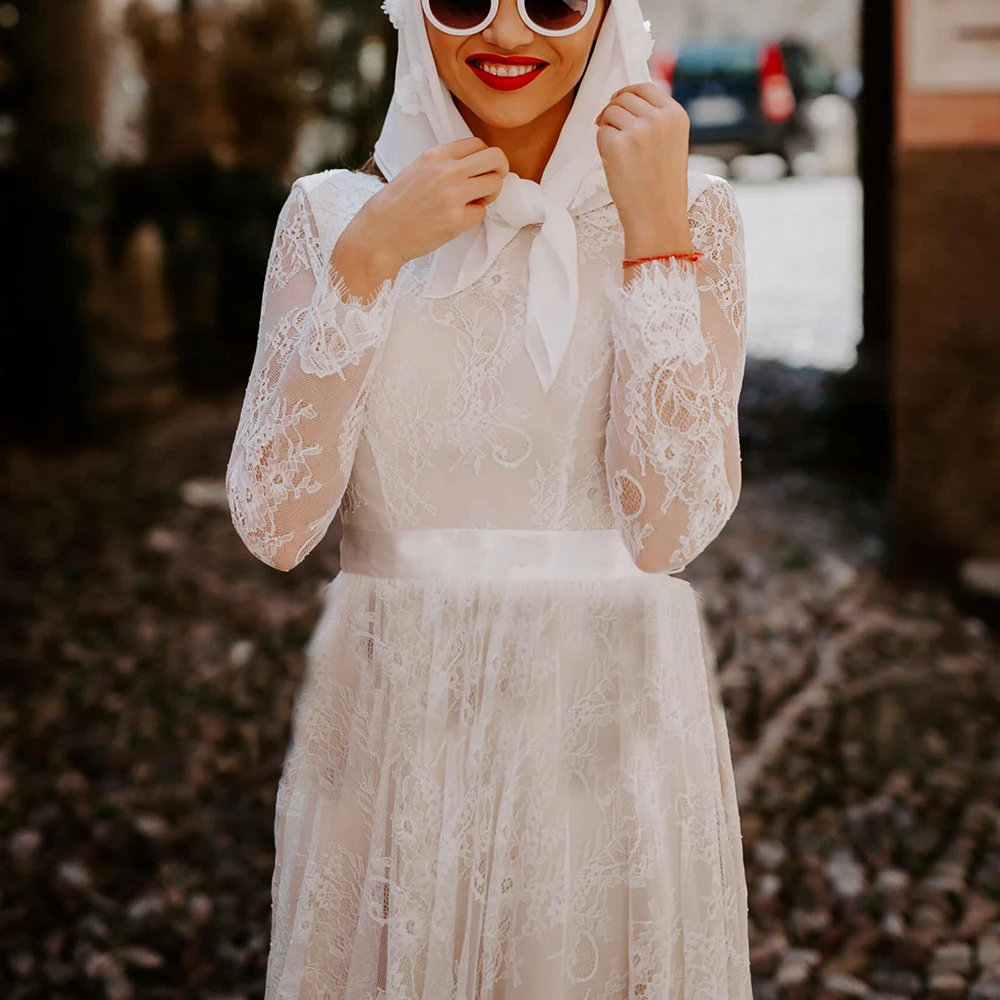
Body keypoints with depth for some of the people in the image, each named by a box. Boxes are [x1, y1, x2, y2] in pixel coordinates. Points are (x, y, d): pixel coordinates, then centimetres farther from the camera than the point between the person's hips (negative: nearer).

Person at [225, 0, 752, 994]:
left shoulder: (689, 213, -2)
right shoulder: (333, 212, 0)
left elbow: (671, 530, -14)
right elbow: (274, 527, -10)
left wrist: (655, 232, -16)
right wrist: (368, 259, -16)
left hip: (611, 726, 0)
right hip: (390, 726, 1)